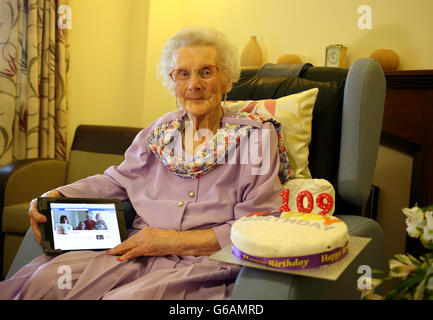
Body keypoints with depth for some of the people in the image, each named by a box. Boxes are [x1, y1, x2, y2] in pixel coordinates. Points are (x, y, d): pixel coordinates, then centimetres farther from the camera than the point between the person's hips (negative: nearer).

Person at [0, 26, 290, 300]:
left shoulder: (256, 135, -1)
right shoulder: (160, 131, 16)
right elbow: (116, 180, 21)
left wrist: (175, 240, -13)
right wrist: (56, 197, 3)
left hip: (203, 263, -4)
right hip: (138, 251, 5)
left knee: (123, 296, -31)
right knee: (46, 279, -17)